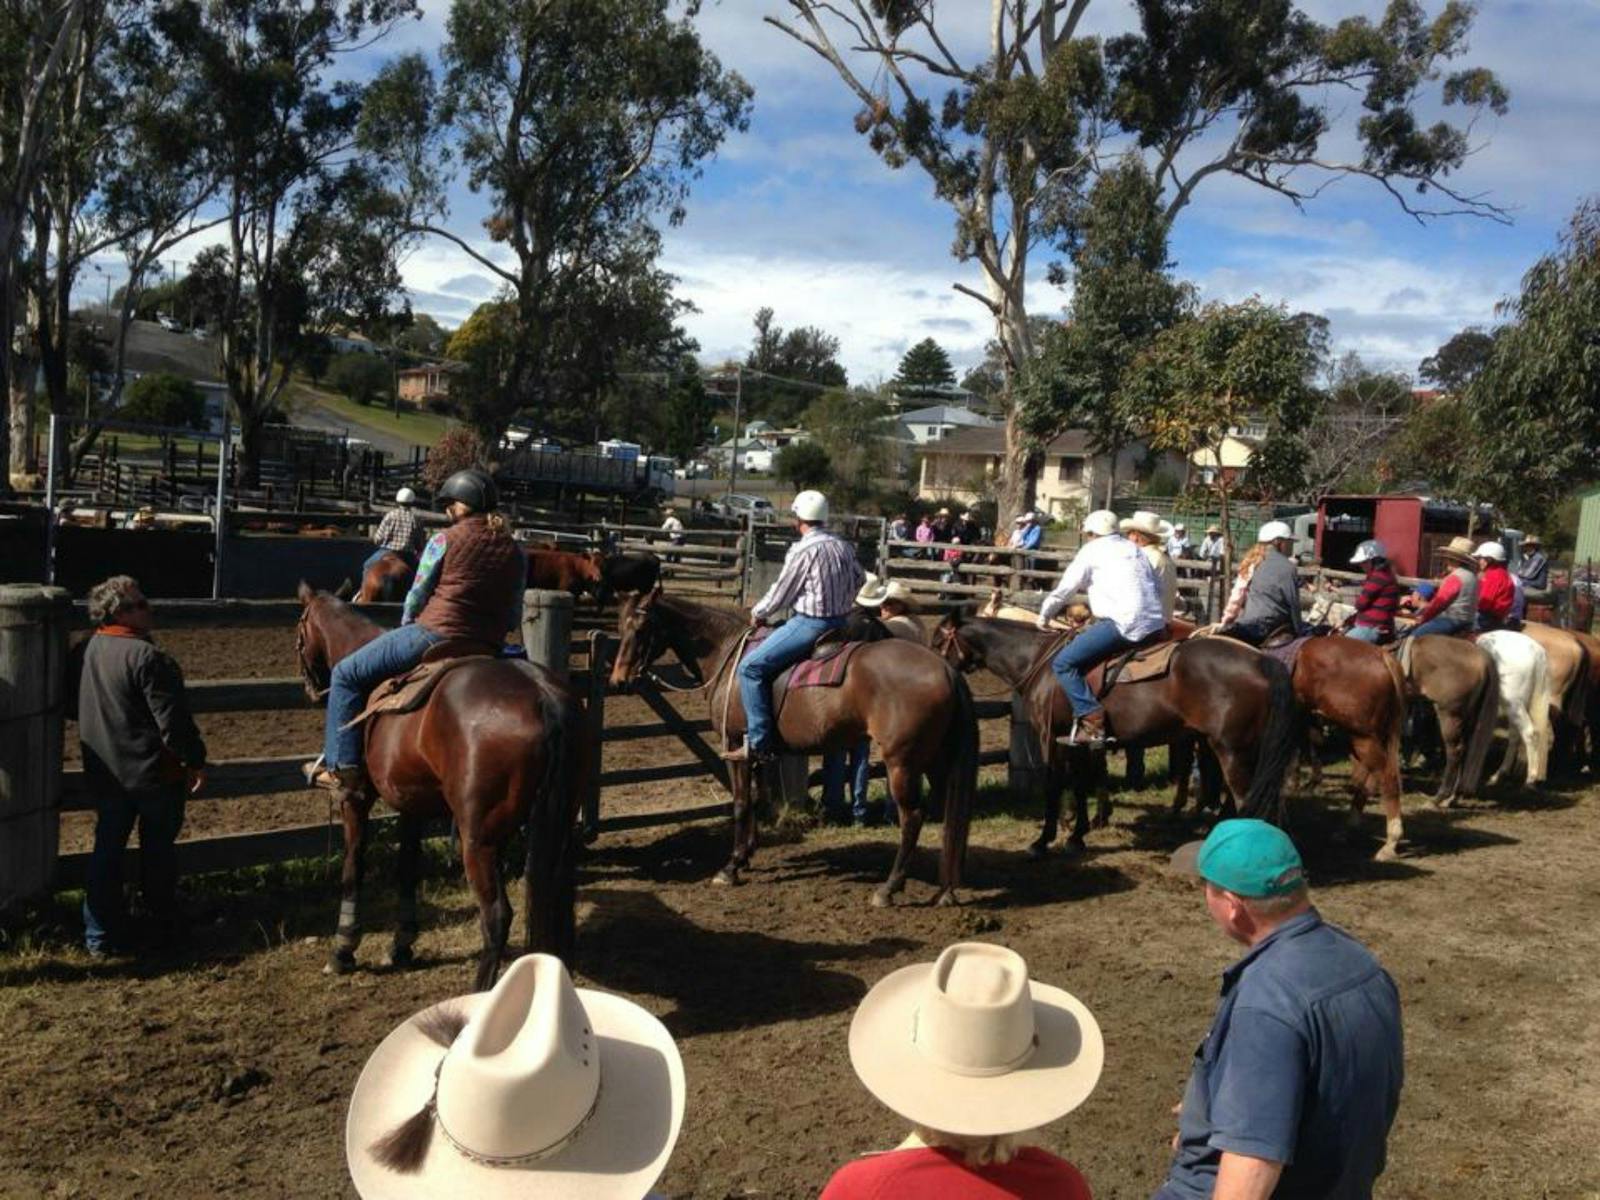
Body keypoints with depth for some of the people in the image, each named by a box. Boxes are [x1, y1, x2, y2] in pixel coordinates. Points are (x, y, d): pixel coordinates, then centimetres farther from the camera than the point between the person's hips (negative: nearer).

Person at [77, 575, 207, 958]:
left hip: (104, 772, 6)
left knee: (107, 848, 11)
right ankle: (163, 920, 30)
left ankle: (100, 935, 13)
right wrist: (195, 760, -10)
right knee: (158, 848, 13)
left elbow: (78, 711, 16)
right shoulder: (147, 657, -23)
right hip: (153, 772, -6)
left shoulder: (91, 650, 2)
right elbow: (173, 720, -21)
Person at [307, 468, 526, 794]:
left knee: (347, 673, 9)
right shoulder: (515, 552, 8)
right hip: (487, 651, 5)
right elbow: (513, 619, 10)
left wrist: (406, 627, 22)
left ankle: (343, 768, 6)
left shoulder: (445, 540, -5)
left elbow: (416, 597, 3)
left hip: (434, 635, -5)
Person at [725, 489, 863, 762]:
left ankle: (759, 742, -11)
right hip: (841, 622, 9)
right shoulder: (845, 547, 8)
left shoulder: (803, 550, -14)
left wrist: (757, 613, 10)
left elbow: (780, 593, -7)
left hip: (810, 624, -9)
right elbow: (859, 579, 23)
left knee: (751, 667, -6)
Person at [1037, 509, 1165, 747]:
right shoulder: (1135, 549, 25)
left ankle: (1091, 721, -19)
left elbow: (1064, 590, 10)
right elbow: (1157, 589, 27)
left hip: (1125, 625, -8)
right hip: (1155, 624, 8)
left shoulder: (1092, 550, 7)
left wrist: (1044, 616, 24)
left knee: (1063, 663, -6)